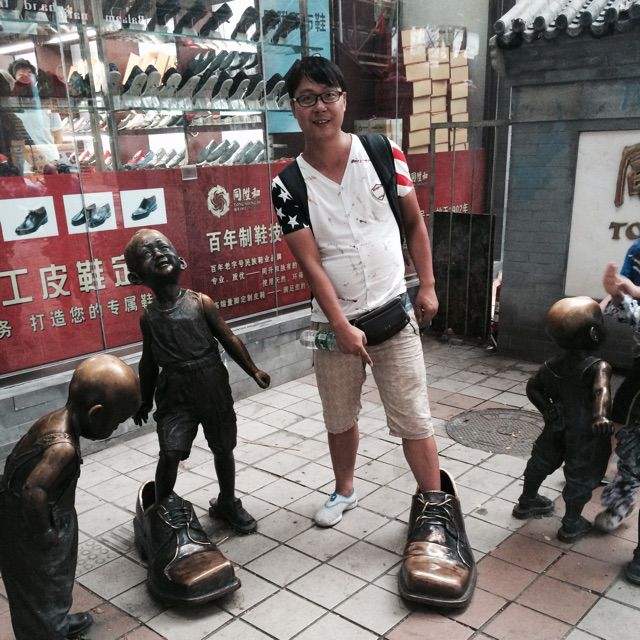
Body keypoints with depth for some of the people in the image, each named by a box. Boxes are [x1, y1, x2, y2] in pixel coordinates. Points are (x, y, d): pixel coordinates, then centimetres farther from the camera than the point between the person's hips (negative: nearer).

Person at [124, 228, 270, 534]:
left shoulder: (201, 302, -7)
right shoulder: (149, 316, -2)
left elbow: (229, 339, 0)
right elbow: (149, 361, 10)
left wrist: (253, 371, 0)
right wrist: (144, 401, 16)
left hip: (213, 386, 0)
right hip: (174, 394, 0)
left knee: (223, 448, 13)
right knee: (170, 453, -11)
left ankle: (227, 503, 35)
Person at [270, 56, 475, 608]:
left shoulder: (383, 153, -4)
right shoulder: (288, 184, -7)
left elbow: (414, 221, 6)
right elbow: (310, 263, -10)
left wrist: (427, 286, 2)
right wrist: (342, 327, -15)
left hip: (394, 312, 0)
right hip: (333, 322, 1)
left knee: (413, 418, 2)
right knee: (340, 417, 16)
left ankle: (437, 506, 20)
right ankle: (345, 490, 40)